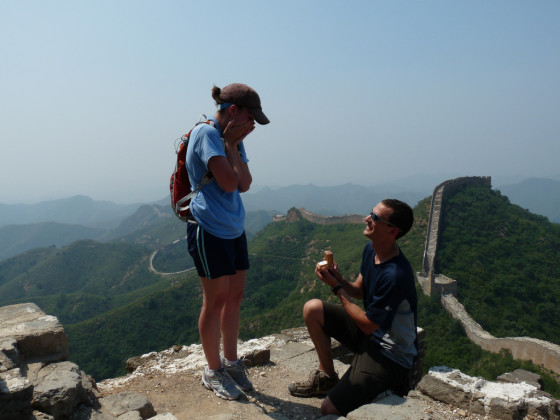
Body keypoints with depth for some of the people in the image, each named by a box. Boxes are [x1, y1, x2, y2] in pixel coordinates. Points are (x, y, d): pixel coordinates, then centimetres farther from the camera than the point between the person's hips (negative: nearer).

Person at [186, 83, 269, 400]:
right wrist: (230, 143, -10)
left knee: (235, 296, 13)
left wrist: (233, 145, -5)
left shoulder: (234, 138, 12)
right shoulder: (206, 133, -12)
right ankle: (213, 370, 21)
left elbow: (245, 184, 1)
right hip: (209, 229, -8)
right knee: (216, 300, 2)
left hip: (234, 228, 8)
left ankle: (231, 361, 30)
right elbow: (229, 182, -20)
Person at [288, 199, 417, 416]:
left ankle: (390, 383, 9)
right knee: (312, 309, -1)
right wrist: (339, 279, -14)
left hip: (391, 354, -8)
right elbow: (360, 290, 7)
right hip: (370, 329, 9)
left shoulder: (395, 275, -32)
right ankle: (327, 377, 13)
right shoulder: (370, 249, -4)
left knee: (329, 410, -11)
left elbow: (368, 325, -23)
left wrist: (337, 288, -18)